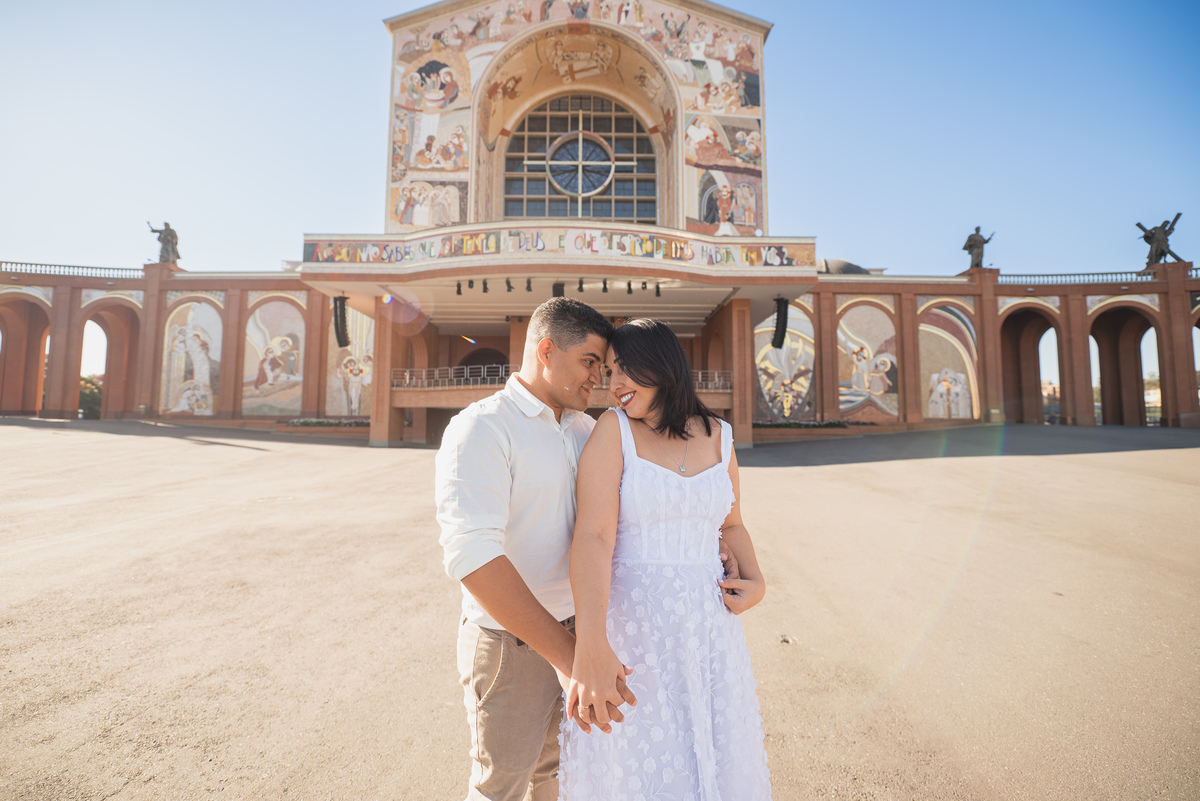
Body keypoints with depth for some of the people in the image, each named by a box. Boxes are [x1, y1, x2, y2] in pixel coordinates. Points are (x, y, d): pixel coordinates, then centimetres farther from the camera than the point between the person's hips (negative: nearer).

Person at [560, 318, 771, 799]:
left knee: (716, 762, 17)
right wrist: (590, 648, -29)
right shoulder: (613, 430, -8)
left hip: (708, 622, 4)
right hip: (630, 621, -3)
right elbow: (593, 535, -19)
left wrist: (755, 581, -1)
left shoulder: (718, 436, 4)